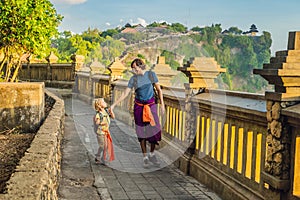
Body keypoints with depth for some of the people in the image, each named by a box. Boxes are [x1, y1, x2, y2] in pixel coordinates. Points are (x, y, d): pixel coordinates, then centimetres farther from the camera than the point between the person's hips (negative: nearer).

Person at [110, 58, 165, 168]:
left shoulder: (151, 74, -4)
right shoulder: (133, 79, -4)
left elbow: (159, 89, 3)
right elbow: (125, 94, -3)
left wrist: (162, 104, 0)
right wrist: (113, 105, -8)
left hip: (151, 105, 0)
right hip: (139, 106, 0)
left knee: (155, 130, -6)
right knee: (142, 132, 1)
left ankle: (152, 154, 15)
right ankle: (145, 157, 14)